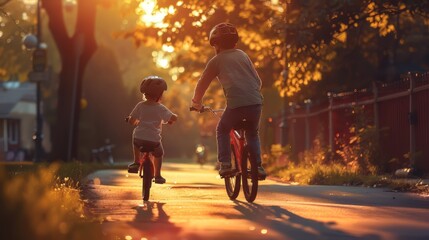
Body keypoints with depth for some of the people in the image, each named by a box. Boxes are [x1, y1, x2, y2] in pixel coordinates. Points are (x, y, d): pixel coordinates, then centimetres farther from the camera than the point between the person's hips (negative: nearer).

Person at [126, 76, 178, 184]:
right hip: (154, 140, -2)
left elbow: (131, 120, 2)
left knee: (135, 141, 38)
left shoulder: (140, 105, 0)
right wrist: (170, 119, 19)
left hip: (139, 137, 2)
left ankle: (136, 163, 31)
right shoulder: (160, 108, -5)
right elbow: (174, 118, -5)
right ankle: (157, 175, 25)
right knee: (159, 154, 26)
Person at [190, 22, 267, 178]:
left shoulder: (216, 61, 12)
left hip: (236, 103, -4)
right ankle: (258, 166, 16)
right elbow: (257, 79, 24)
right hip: (256, 101, 4)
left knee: (222, 130, 21)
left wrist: (196, 102, 35)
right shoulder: (242, 55, 22)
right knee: (253, 134, 27)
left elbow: (202, 83, 20)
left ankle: (225, 164, 7)